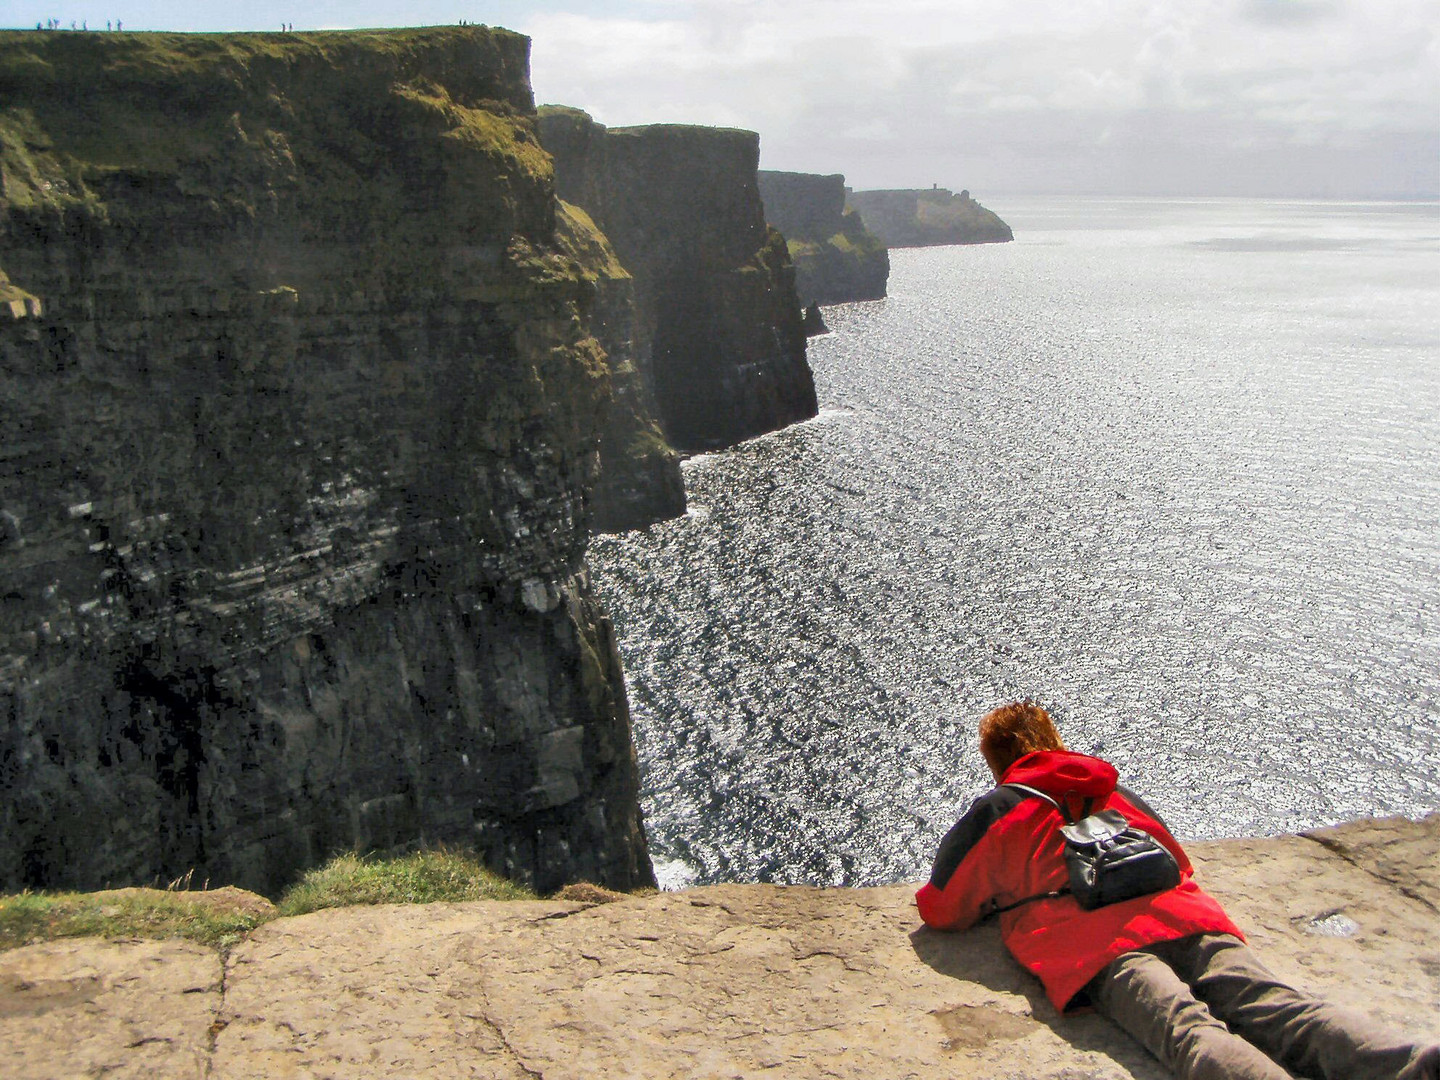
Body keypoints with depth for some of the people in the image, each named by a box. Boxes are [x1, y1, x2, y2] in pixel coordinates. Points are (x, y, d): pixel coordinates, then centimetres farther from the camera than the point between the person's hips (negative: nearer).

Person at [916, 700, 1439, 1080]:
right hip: (1187, 918, 5)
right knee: (1272, 1005, -16)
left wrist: (999, 892, 42)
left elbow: (940, 910, 22)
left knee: (1187, 1032, -27)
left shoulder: (993, 812, 22)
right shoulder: (1115, 791, 36)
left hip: (1100, 950, -4)